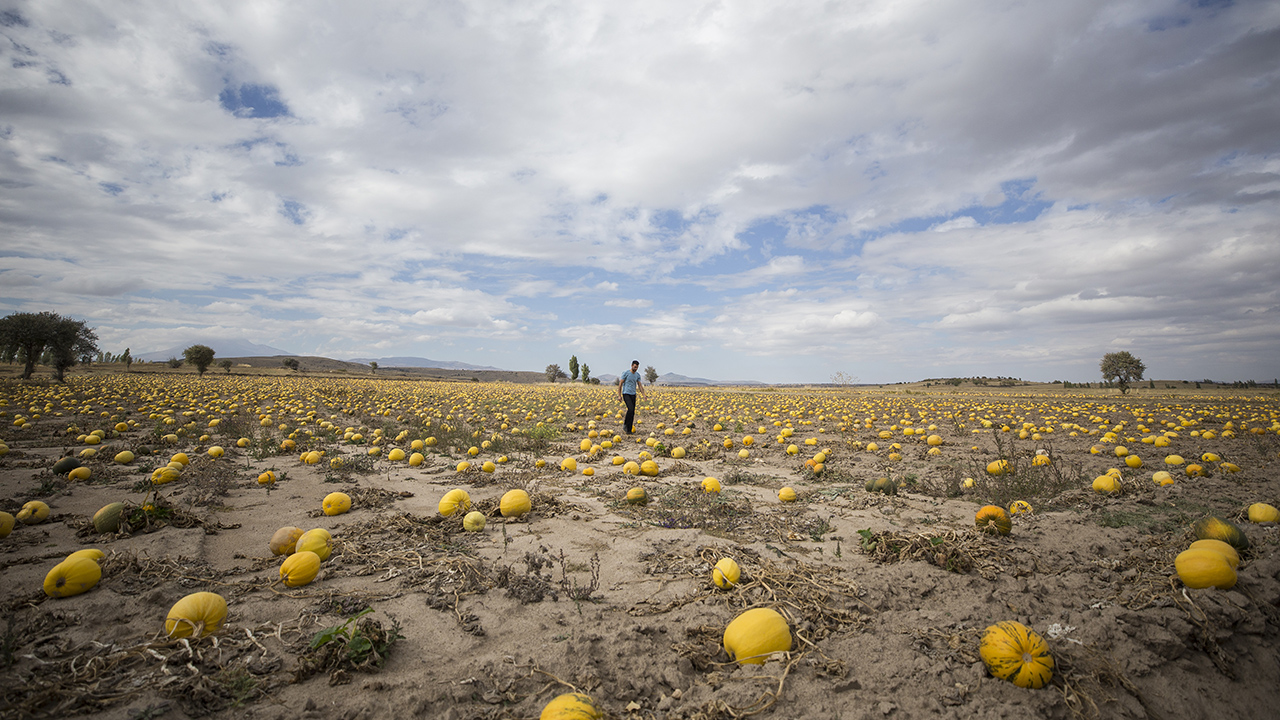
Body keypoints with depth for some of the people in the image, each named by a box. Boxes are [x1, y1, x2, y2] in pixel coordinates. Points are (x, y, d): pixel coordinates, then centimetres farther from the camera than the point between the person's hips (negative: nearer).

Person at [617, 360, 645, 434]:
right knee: (630, 409, -23)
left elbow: (640, 386, 12)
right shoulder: (626, 373, -6)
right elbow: (620, 384, -4)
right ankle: (625, 424, -4)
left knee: (633, 413, 2)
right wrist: (619, 395, -9)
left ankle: (629, 430, 9)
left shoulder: (637, 375, 9)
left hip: (633, 395, 5)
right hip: (626, 394, -5)